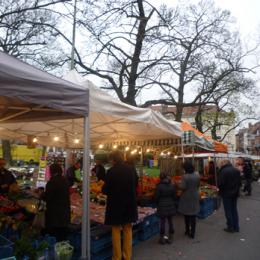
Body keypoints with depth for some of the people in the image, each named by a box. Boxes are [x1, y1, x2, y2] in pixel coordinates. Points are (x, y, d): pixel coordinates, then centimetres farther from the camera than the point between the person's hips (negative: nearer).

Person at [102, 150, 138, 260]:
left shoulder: (111, 171, -17)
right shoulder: (131, 169, -3)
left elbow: (106, 190, -12)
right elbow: (134, 186, 8)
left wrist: (104, 188, 10)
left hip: (116, 204, -4)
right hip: (129, 203, 4)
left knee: (116, 231, 10)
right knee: (127, 230, 16)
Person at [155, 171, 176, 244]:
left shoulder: (159, 186, -13)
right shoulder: (172, 186, -2)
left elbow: (156, 197, -7)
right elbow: (174, 196, 4)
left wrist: (158, 204, 10)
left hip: (162, 206, -3)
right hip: (171, 206, 4)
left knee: (162, 222, 4)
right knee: (170, 221, 11)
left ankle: (162, 238, 14)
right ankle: (170, 238, 21)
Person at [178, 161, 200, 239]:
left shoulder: (185, 176, -21)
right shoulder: (197, 175, -4)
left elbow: (182, 187, -21)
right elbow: (198, 185, 6)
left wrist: (179, 184, -2)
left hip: (187, 197, -4)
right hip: (195, 196, 4)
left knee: (187, 215, 14)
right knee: (193, 216, 10)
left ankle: (187, 231, 27)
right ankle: (192, 233, 15)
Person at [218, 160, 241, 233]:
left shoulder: (223, 171, -19)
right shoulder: (236, 170, 2)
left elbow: (221, 183, -20)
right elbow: (239, 182, 7)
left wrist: (220, 190, 0)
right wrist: (236, 189, 18)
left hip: (226, 194, -6)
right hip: (235, 193, 6)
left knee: (228, 211, 5)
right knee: (234, 210, 16)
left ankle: (230, 227, 12)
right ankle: (236, 227, 22)